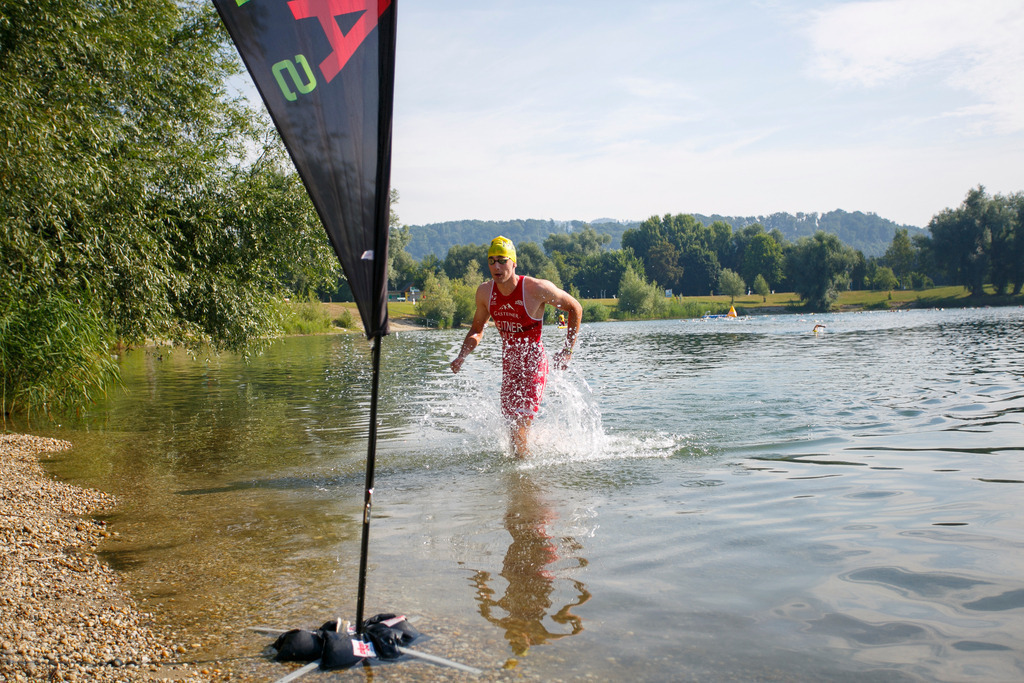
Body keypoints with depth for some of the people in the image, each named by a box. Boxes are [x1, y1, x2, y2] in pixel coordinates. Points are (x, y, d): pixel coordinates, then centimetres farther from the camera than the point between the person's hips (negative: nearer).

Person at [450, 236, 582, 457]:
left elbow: (575, 308, -4)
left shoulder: (537, 288, -19)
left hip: (534, 364, -6)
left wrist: (568, 350, -7)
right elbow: (477, 329, 12)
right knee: (510, 421, 14)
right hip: (509, 364, 6)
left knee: (518, 429, -16)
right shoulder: (485, 292, -5)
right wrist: (462, 356, -6)